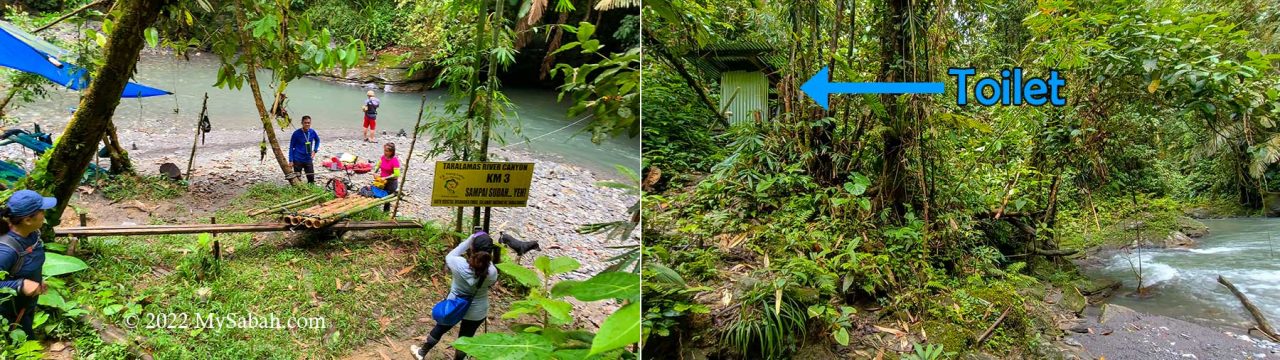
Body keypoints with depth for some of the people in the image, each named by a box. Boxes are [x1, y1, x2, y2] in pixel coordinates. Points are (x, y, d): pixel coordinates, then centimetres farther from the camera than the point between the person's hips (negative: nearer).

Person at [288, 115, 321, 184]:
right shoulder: (296, 133, -11)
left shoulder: (312, 132, -2)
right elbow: (291, 147, -4)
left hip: (308, 160, 3)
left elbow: (317, 140, 20)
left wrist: (314, 150, 6)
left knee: (311, 179, 4)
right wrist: (291, 161, -8)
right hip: (298, 160, -3)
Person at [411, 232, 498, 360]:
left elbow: (449, 256, -4)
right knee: (465, 337, 21)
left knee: (440, 329, 26)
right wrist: (486, 259, -5)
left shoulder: (459, 264, -28)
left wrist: (469, 240, -8)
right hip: (477, 312, -1)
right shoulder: (492, 272, -26)